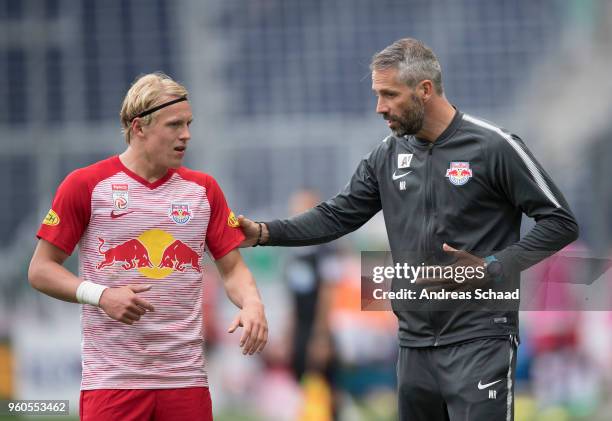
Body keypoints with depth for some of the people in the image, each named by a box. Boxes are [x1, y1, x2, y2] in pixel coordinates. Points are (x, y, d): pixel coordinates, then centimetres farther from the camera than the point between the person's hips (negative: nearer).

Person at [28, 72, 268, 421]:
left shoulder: (203, 189, 11)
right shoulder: (86, 185, 0)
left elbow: (232, 268, 14)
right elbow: (41, 270, 2)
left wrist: (252, 304, -9)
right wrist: (100, 295, -14)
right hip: (111, 377, -3)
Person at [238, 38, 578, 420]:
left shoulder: (493, 147, -9)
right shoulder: (388, 156, 9)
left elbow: (561, 222, -7)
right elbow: (337, 216, 12)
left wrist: (493, 269, -16)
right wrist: (264, 233, -1)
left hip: (479, 342, -6)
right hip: (415, 343, 6)